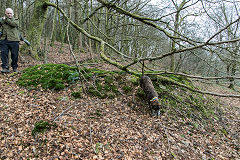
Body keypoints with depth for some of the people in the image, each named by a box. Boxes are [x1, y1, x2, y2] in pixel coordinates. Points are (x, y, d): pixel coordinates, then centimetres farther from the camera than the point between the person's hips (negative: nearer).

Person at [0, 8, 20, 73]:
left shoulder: (15, 20, 12)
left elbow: (13, 24, -9)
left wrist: (6, 19, -7)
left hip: (14, 40, -2)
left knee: (15, 55, 2)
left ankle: (15, 68, 16)